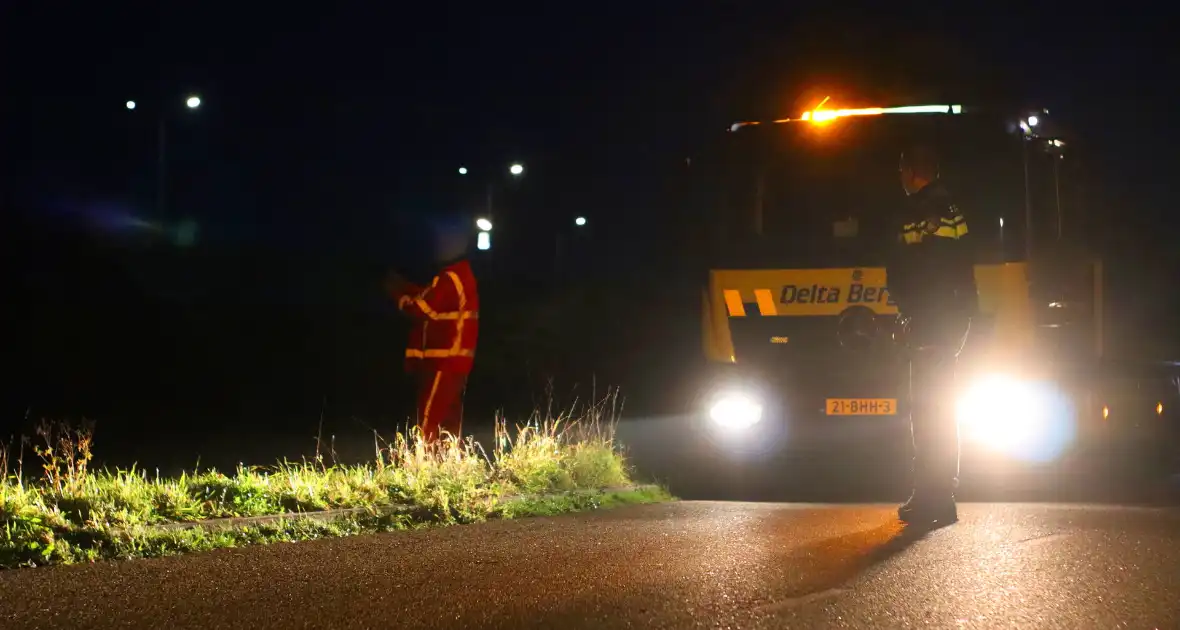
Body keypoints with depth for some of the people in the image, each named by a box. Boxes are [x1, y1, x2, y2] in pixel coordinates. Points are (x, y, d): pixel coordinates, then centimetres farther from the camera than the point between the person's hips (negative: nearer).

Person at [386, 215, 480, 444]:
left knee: (429, 421, -10)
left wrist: (398, 294, -2)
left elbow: (423, 308, -17)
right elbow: (430, 298, 22)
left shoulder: (450, 279, -18)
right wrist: (404, 286, 12)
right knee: (449, 419, 11)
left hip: (443, 360, -10)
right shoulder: (462, 275, 16)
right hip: (456, 359, 10)